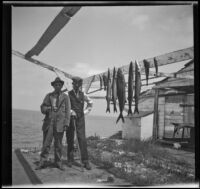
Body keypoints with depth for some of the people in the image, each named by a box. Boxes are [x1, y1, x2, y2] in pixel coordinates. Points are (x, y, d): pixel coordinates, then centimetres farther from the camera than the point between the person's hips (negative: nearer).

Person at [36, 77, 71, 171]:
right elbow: (42, 108, 11)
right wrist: (48, 108, -12)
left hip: (59, 123, -1)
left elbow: (67, 111, 2)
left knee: (58, 144, 5)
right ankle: (42, 162, 8)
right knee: (46, 143, 0)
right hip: (48, 122, 1)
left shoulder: (65, 97, 6)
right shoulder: (48, 96, 12)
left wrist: (66, 123, -7)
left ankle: (58, 162, 17)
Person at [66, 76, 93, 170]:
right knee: (70, 140, 4)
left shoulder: (83, 94, 7)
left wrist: (85, 111, 14)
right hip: (70, 118, -1)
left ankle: (85, 161, -2)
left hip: (80, 119, 2)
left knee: (82, 139, -5)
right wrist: (71, 112, -11)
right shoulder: (68, 94, -3)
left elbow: (90, 103, 23)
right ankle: (70, 160, 18)